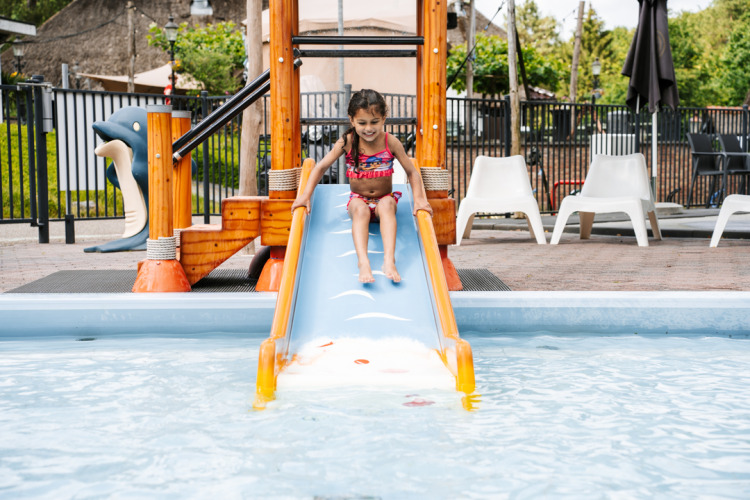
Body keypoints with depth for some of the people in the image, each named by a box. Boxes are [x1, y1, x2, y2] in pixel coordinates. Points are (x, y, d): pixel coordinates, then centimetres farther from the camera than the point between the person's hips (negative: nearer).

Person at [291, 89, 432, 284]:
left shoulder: (391, 142, -8)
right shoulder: (347, 142, -7)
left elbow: (411, 172, -1)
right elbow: (321, 167, 0)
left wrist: (419, 199, -15)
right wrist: (306, 195, -8)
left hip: (385, 198, 0)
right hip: (358, 199, 0)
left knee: (387, 205, -34)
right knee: (360, 209, -34)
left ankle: (389, 260, -47)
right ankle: (363, 261, -50)